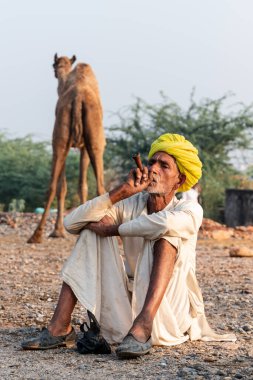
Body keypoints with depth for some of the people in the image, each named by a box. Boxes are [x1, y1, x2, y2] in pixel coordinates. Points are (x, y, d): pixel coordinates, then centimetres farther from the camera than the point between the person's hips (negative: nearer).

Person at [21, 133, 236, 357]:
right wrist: (122, 191, -19)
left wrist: (114, 229, -22)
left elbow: (167, 223, -37)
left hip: (169, 312, -4)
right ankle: (60, 328, -19)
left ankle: (143, 326, -41)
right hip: (127, 310, 4)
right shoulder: (130, 205, 0)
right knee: (90, 230, -9)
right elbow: (71, 223, -12)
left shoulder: (190, 210, -10)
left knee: (166, 234, -25)